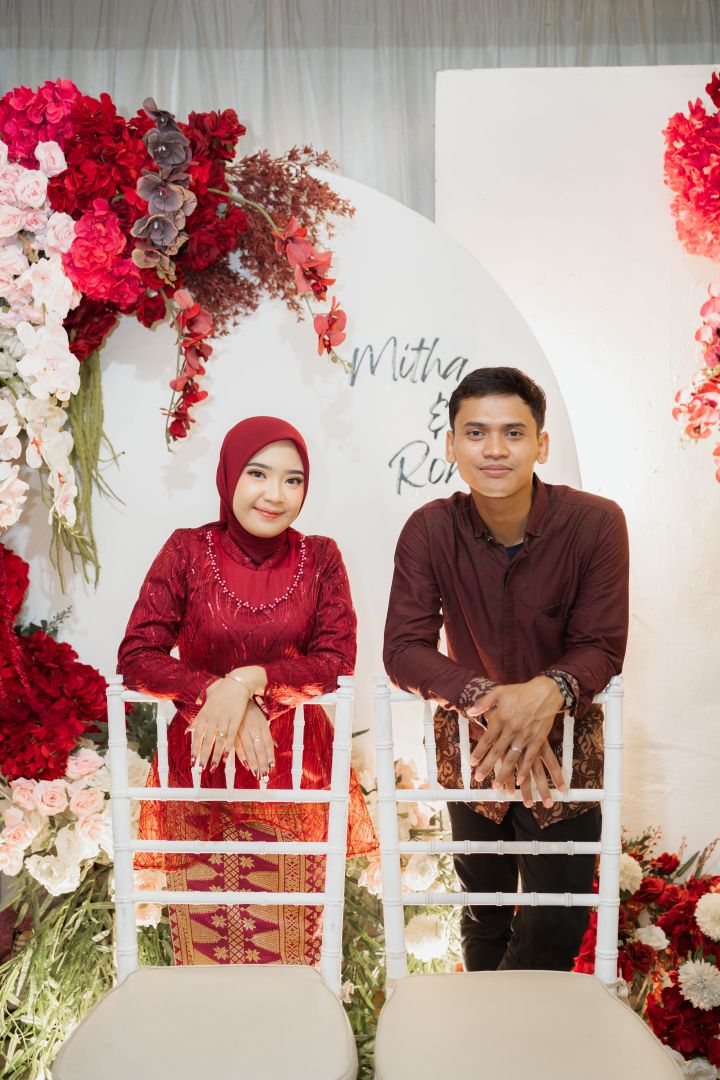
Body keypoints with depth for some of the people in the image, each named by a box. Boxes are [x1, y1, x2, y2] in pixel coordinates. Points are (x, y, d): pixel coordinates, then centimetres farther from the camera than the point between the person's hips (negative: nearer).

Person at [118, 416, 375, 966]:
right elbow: (136, 657, -6)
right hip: (201, 766, 0)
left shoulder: (320, 557, -1)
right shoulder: (187, 550, -4)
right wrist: (218, 695, -20)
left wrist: (250, 680, -20)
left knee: (288, 947, 7)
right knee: (203, 947, 7)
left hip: (292, 774, 1)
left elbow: (337, 661, -5)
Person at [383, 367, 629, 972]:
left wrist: (549, 690, -37)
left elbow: (602, 647, -16)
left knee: (555, 931, 6)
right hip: (470, 748, 2)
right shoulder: (430, 530, -16)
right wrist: (484, 697, -34)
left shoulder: (595, 523, -19)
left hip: (566, 748, -1)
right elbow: (404, 648, -18)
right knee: (484, 911, 22)